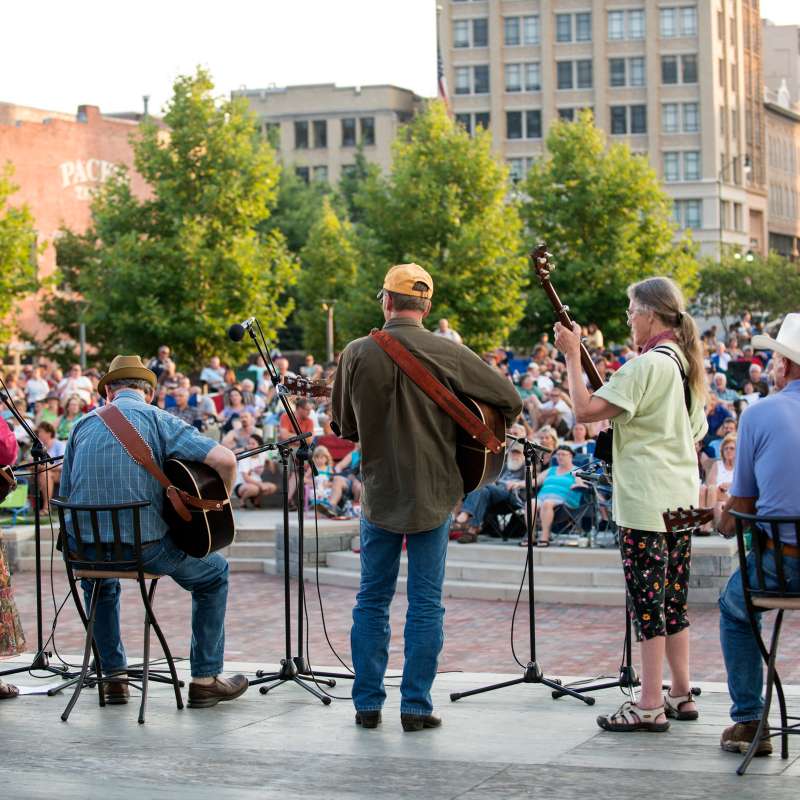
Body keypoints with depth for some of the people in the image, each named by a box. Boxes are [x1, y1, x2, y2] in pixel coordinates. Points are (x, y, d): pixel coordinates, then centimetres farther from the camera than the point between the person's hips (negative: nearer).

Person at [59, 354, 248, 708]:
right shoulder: (158, 419, 0)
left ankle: (114, 677, 34)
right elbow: (224, 459, -14)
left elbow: (65, 496, 16)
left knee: (99, 581, 40)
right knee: (214, 574, 22)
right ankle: (205, 680, 20)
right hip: (144, 545, -4)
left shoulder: (84, 424, 12)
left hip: (85, 549, 4)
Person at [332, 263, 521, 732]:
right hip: (433, 494, -1)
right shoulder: (448, 354, -9)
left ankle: (368, 704, 14)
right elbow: (511, 400, -4)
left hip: (379, 494, 2)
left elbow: (345, 425, 6)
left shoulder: (357, 354, -5)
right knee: (426, 604, 5)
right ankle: (416, 707, 5)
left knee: (372, 600, 12)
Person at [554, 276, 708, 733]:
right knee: (674, 599, 14)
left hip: (647, 503, -9)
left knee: (647, 598, -6)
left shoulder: (648, 365, -15)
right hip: (682, 498, 9)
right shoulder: (688, 365, 14)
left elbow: (586, 409, -20)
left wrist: (573, 355, -11)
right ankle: (681, 695, 20)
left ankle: (650, 707, -4)